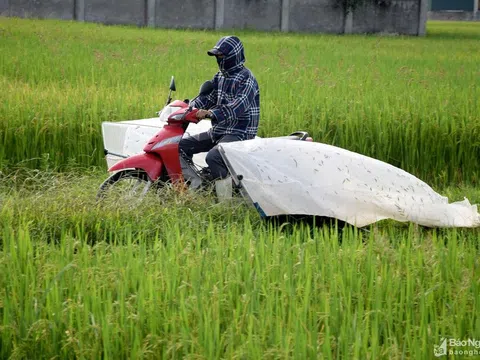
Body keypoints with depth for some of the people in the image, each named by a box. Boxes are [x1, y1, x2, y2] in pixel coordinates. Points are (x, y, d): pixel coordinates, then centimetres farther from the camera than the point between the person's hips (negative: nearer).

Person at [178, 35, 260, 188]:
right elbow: (207, 97, 13)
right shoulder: (219, 77, 14)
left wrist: (211, 113, -41)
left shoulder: (246, 78, -14)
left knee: (213, 157, -35)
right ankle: (195, 183, -11)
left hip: (239, 133, -9)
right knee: (180, 146, 0)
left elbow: (239, 106, -28)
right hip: (217, 131, 9)